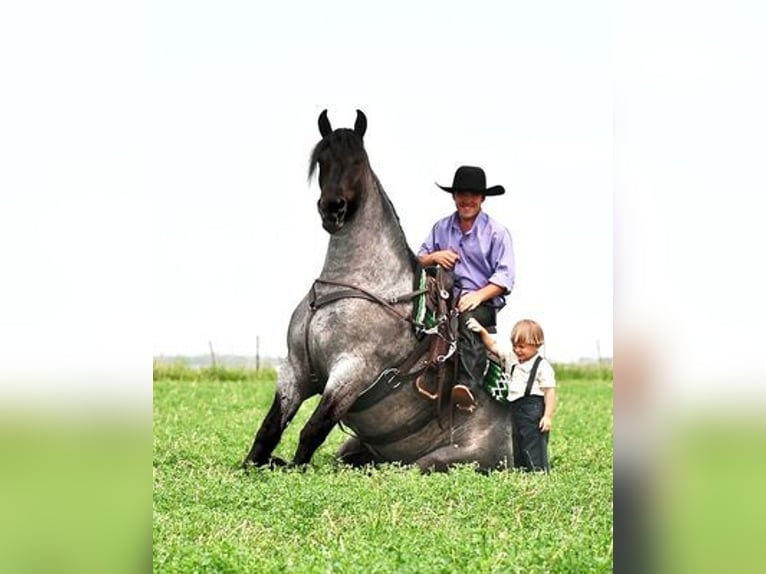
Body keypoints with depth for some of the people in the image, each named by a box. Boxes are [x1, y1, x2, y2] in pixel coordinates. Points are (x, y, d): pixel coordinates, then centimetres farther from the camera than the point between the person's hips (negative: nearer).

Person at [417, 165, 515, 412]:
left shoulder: (497, 232, 5)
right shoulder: (441, 228, 17)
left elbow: (505, 276, -3)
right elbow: (419, 261, 21)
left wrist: (479, 295, -19)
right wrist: (434, 257, -3)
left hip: (484, 301, -3)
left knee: (469, 320, -38)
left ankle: (468, 386, -55)